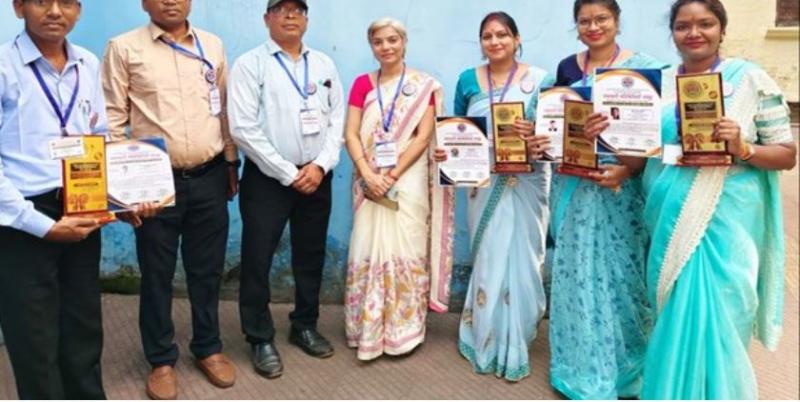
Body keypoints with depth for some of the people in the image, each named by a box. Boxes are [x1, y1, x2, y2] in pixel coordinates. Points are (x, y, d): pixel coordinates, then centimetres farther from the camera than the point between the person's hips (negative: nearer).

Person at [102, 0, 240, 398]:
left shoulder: (212, 45, 9)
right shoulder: (124, 48, -2)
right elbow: (112, 117, -2)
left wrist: (231, 162, 13)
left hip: (209, 176, 3)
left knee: (207, 268, 12)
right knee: (157, 273, 8)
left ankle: (208, 348, 30)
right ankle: (161, 359, 24)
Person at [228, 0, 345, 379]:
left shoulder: (324, 64, 9)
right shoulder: (250, 64, -5)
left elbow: (338, 121, 6)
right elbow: (243, 128, -12)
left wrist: (320, 165, -9)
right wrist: (289, 174, -13)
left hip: (316, 177, 4)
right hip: (267, 179, -4)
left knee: (311, 257, 14)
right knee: (257, 261, 0)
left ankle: (304, 326, 32)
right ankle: (261, 339, 17)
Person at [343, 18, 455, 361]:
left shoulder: (424, 85, 2)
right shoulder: (362, 84, 10)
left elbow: (424, 136, -5)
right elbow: (351, 134, 2)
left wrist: (393, 174, -14)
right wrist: (368, 175, -13)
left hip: (409, 181, -2)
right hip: (370, 182, 2)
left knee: (405, 249, -1)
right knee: (370, 251, 3)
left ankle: (403, 328, 12)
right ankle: (369, 330, 13)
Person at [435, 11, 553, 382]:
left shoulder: (540, 80, 0)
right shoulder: (467, 81, 7)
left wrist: (540, 144, -22)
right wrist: (445, 151, -8)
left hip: (525, 184, -2)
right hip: (484, 183, 2)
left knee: (520, 258, 2)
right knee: (487, 259, 7)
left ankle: (515, 345, 16)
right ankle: (487, 341, 22)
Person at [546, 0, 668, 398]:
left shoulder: (643, 67, -4)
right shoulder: (567, 68, 8)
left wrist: (627, 170, -21)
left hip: (622, 188, -3)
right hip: (574, 187, 3)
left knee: (619, 273, 3)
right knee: (577, 274, 8)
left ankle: (622, 365, 23)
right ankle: (583, 366, 25)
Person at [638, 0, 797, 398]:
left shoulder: (752, 79, -3)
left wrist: (743, 148, -18)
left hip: (725, 222, -3)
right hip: (669, 221, 3)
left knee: (712, 318, -2)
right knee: (674, 317, 12)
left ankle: (710, 392, 20)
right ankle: (673, 391, 32)